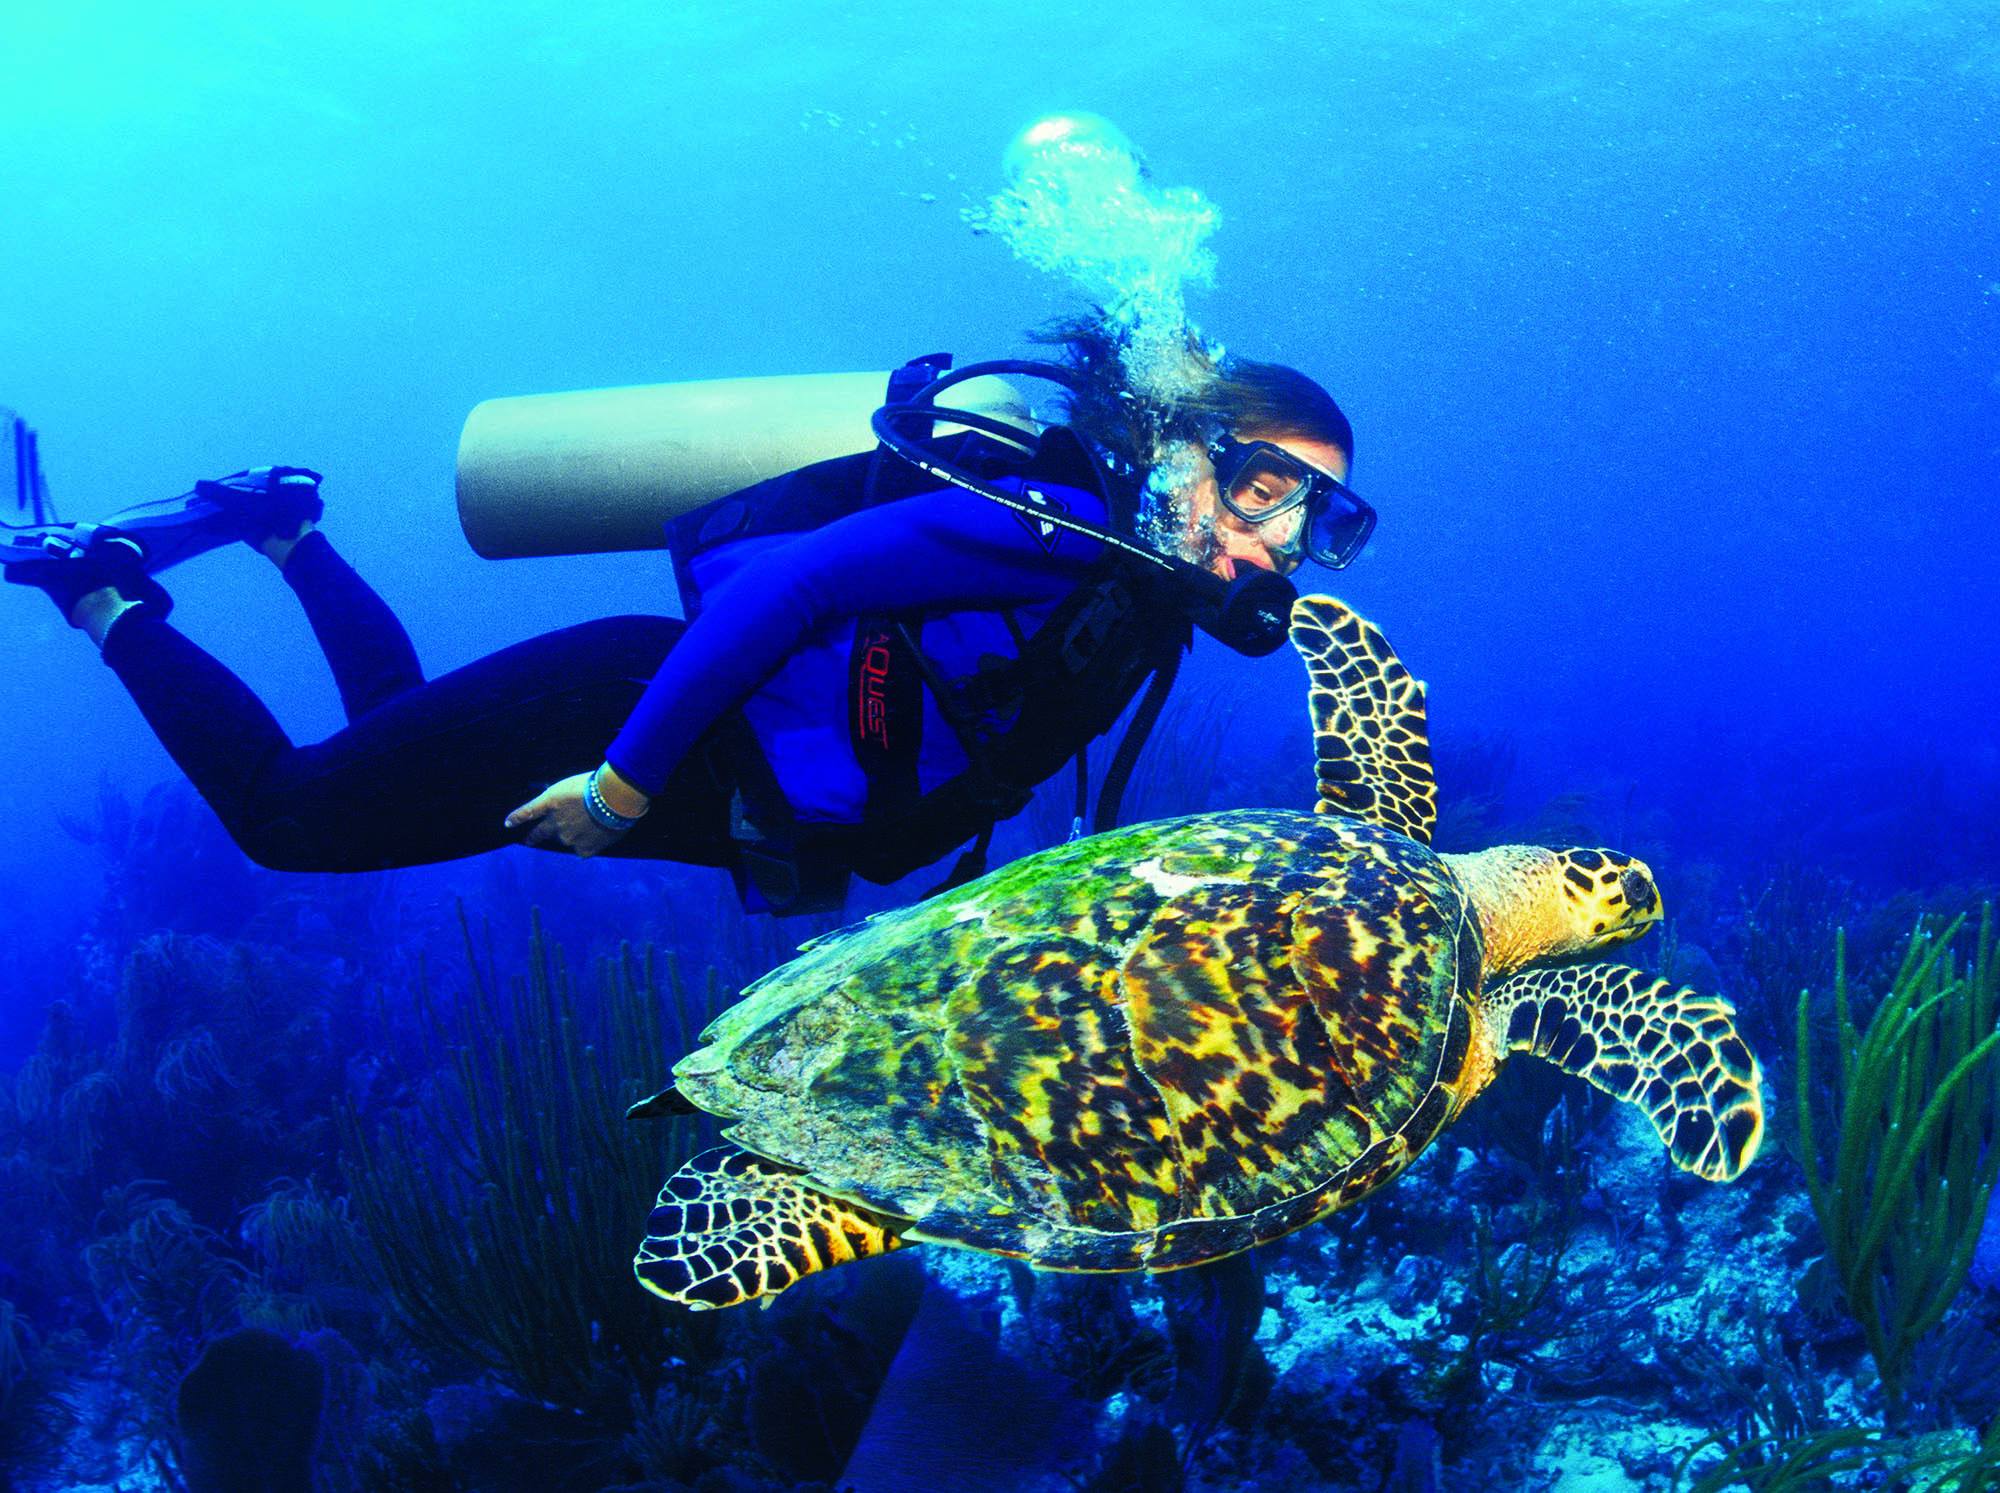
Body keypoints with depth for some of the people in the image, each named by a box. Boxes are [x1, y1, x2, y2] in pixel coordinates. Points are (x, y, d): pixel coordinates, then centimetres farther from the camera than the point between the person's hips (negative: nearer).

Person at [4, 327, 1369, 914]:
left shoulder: (1145, 603, 1)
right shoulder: (1059, 524, -27)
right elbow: (791, 577, -32)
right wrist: (626, 781, -30)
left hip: (728, 790, 8)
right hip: (620, 714, -8)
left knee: (401, 738, 28)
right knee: (285, 810, 3)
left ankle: (286, 528, 40)